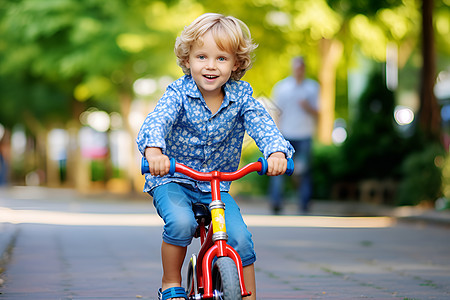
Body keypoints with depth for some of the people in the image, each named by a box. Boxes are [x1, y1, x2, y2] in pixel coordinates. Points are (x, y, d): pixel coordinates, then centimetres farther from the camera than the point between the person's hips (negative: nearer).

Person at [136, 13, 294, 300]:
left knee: (240, 238, -16)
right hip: (173, 181, -2)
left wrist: (277, 151, -42)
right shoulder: (179, 93, -13)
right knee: (181, 222, -31)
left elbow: (262, 124, -19)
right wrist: (153, 150, -52)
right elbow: (157, 120, -29)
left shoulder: (241, 96, -5)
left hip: (217, 185, 2)